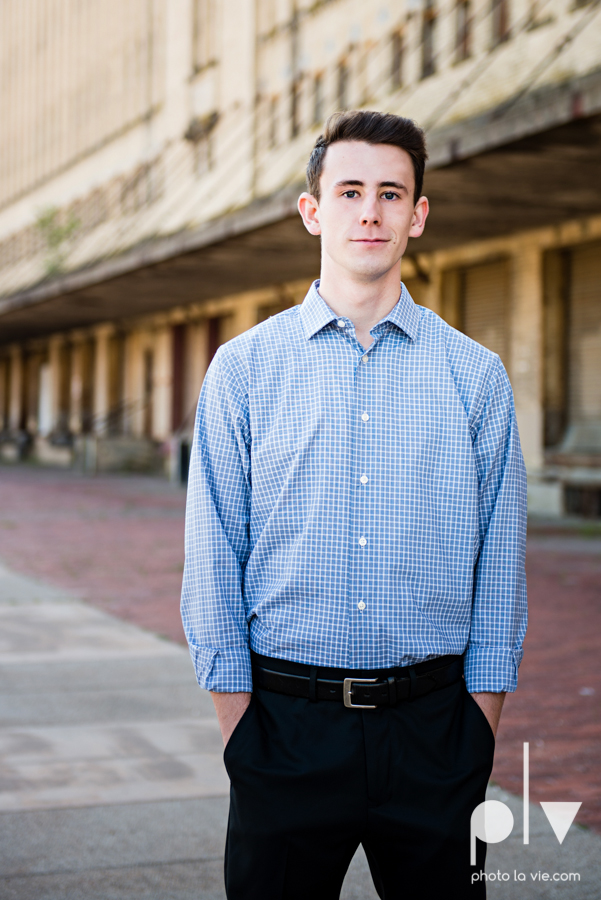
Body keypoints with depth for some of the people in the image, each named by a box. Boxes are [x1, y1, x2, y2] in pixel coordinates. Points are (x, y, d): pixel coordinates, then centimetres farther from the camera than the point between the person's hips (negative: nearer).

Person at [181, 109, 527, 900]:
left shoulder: (476, 376, 4)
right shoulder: (242, 369, 2)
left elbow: (498, 564, 4)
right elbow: (214, 561, 1)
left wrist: (481, 727, 0)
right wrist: (237, 723, -3)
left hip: (432, 723, 1)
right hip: (286, 720, 0)